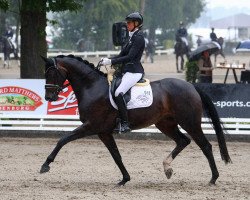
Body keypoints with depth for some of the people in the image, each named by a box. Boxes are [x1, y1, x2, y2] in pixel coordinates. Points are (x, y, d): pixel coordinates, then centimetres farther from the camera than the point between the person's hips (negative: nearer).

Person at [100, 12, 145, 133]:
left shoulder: (138, 37, -11)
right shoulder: (132, 37, 19)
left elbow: (130, 57, -19)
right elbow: (122, 55, 19)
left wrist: (111, 61, -20)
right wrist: (108, 60, 3)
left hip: (134, 72, -11)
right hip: (127, 71, 11)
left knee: (118, 93, -27)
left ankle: (125, 124, -28)